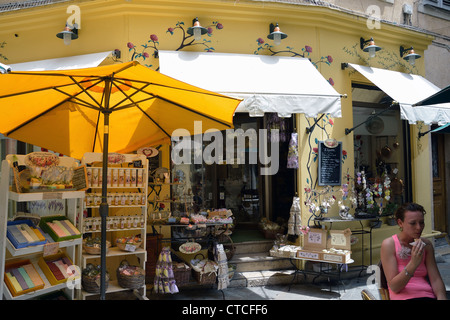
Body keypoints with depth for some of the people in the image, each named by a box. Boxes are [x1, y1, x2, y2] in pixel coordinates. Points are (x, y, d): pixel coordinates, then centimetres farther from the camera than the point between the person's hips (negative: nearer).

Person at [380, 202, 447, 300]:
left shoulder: (426, 244, 8)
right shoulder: (389, 244, -6)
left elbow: (435, 279, 3)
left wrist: (441, 297, -17)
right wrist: (413, 264, -24)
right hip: (403, 297, -3)